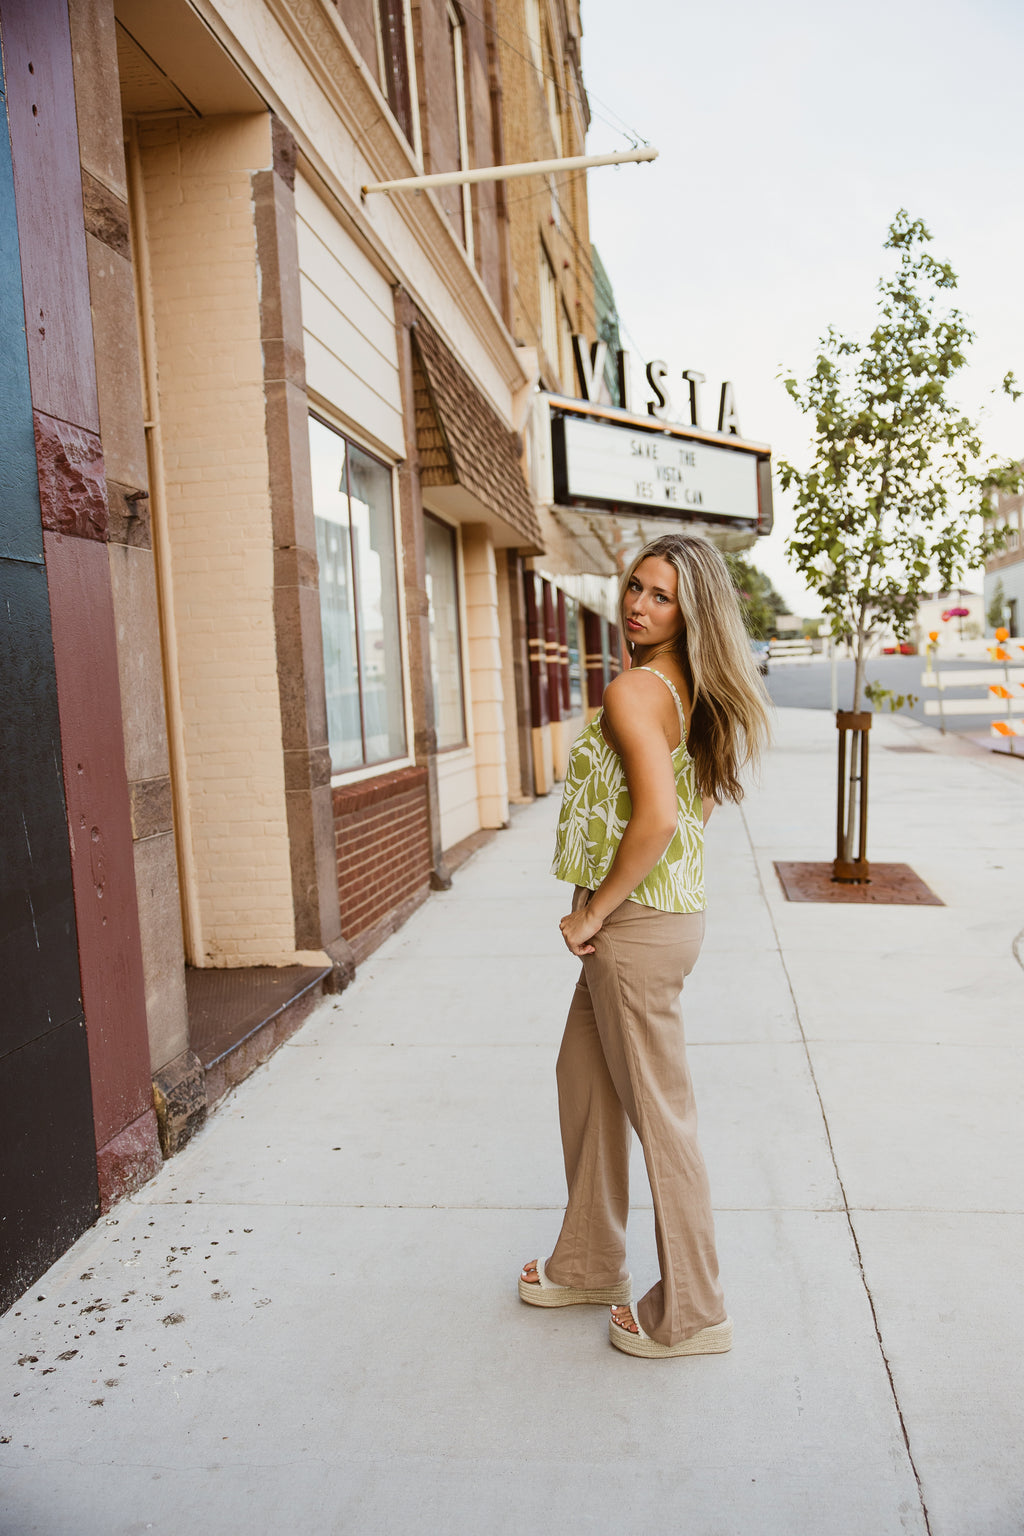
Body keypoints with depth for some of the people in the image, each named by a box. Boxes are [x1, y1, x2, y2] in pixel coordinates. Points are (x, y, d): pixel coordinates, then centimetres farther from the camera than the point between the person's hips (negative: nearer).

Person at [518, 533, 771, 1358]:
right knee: (583, 1077, 21)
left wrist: (594, 911, -18)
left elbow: (656, 816, -31)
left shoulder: (633, 690, -20)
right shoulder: (693, 691, 9)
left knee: (658, 1112, 4)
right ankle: (589, 1264, 38)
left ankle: (690, 1315, 22)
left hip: (636, 924, -10)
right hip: (666, 911, 10)